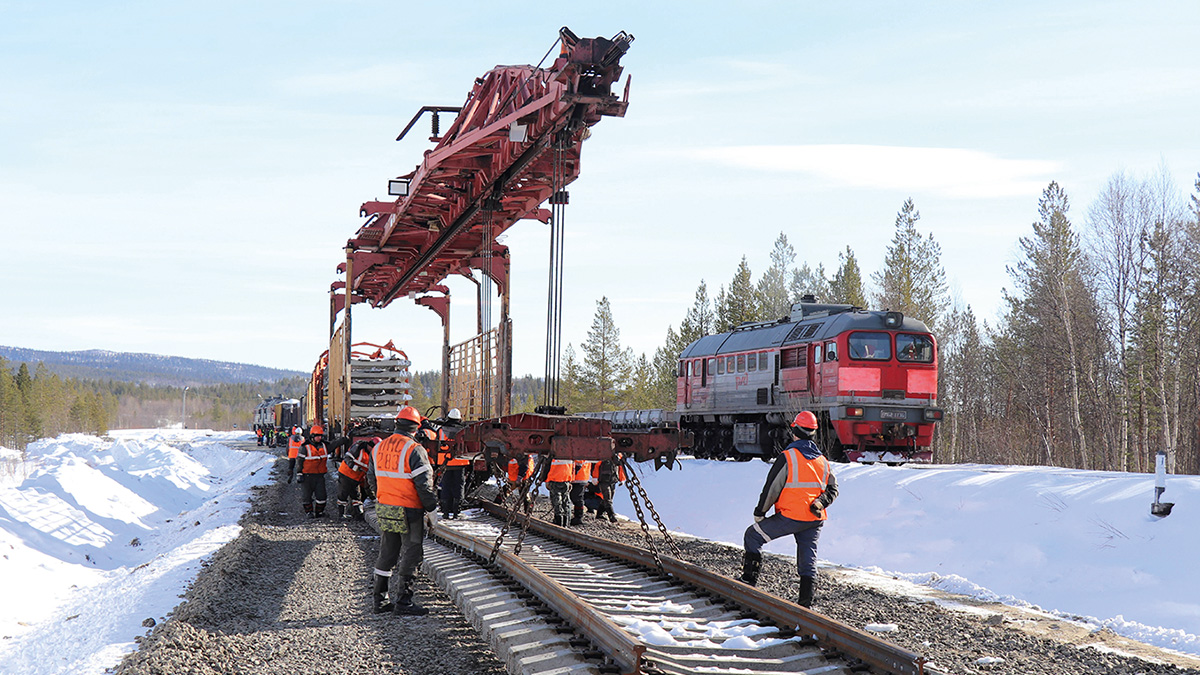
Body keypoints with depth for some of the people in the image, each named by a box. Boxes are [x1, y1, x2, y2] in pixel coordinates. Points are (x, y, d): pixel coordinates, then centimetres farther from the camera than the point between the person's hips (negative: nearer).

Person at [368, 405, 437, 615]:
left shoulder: (379, 448, 8)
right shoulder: (414, 450, -14)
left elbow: (372, 479, 16)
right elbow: (424, 483, -16)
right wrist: (432, 507, -7)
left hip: (384, 509, 7)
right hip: (408, 511, -7)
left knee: (386, 552, 15)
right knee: (411, 553, 1)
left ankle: (380, 599, 19)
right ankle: (403, 601, 1)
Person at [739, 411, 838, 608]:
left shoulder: (787, 457, -9)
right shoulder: (823, 461, 11)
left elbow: (772, 487, -8)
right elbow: (832, 489, 12)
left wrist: (759, 512, 1)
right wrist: (819, 503, -2)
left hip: (791, 516, -5)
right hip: (815, 519, 5)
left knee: (753, 535, 9)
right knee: (808, 556, 11)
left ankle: (749, 579, 4)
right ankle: (806, 600, 5)